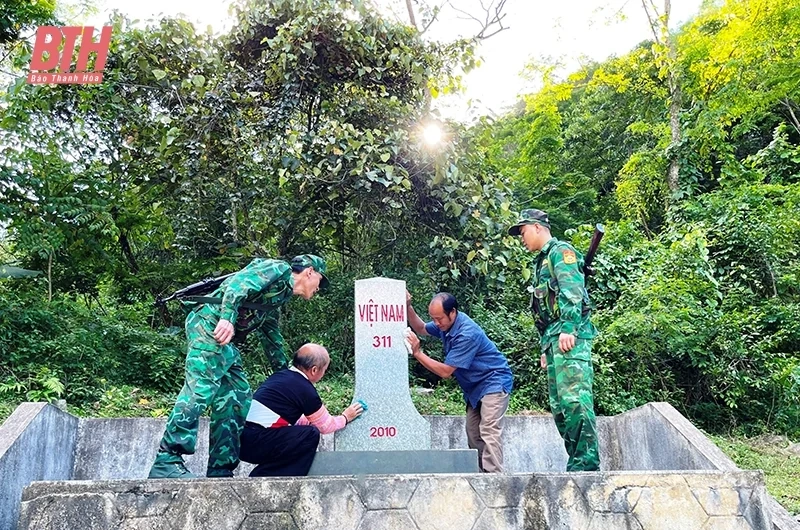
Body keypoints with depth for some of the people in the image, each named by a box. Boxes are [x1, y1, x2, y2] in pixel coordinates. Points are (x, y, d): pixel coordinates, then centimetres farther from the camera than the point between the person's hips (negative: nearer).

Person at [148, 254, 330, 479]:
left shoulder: (280, 297, 29)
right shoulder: (278, 269, 1)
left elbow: (271, 338, 37)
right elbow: (239, 283, -17)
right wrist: (227, 316, -32)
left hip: (224, 342, 10)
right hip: (210, 323, -10)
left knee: (236, 399, 5)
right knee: (201, 389, -19)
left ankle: (220, 471, 6)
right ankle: (166, 462, -20)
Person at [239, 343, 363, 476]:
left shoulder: (280, 376, 16)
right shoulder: (306, 390, -8)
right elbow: (325, 426, 8)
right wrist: (345, 418, 25)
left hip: (240, 439, 9)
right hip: (255, 444, -9)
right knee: (311, 435, -4)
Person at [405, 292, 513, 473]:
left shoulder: (466, 334, -28)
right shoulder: (445, 324, -2)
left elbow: (445, 371, -25)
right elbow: (421, 329, 17)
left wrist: (418, 353, -23)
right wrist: (408, 308, 0)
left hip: (493, 383, -9)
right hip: (475, 387, 9)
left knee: (489, 432, -18)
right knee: (473, 433, 6)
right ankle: (483, 473, 8)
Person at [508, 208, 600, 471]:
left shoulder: (561, 251, 0)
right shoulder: (542, 262, 29)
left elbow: (572, 291, -14)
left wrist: (568, 329, -24)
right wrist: (545, 347, 24)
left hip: (570, 336, -10)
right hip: (553, 341, 10)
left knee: (574, 399, -15)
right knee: (558, 405, 7)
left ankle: (587, 463, -14)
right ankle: (577, 462, 11)